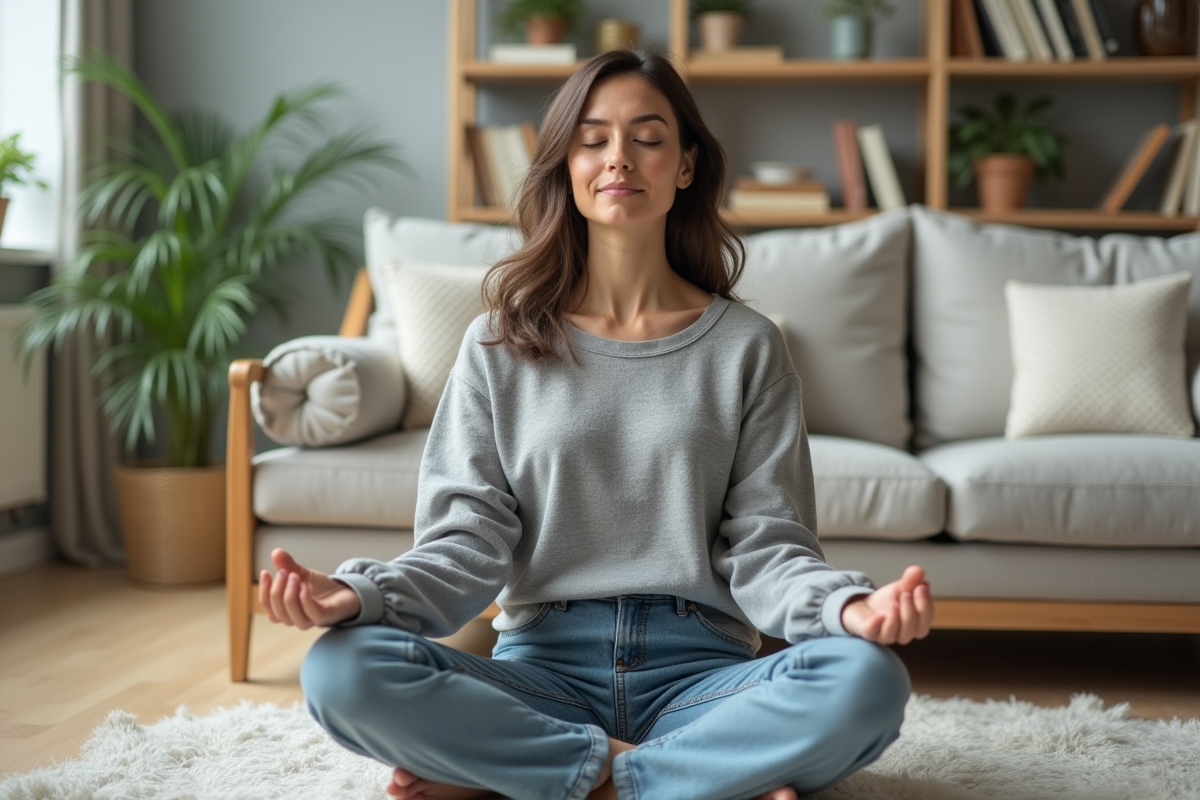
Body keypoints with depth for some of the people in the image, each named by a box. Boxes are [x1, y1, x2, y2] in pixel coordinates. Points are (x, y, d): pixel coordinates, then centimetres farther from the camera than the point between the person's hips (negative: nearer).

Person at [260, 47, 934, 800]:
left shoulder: (746, 346, 7)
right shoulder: (500, 346, 8)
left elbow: (766, 547, 0)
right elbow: (468, 542, 0)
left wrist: (851, 607, -22)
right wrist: (360, 594, -21)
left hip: (697, 667, 0)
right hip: (544, 669, 1)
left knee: (868, 680, -31)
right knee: (343, 668, -27)